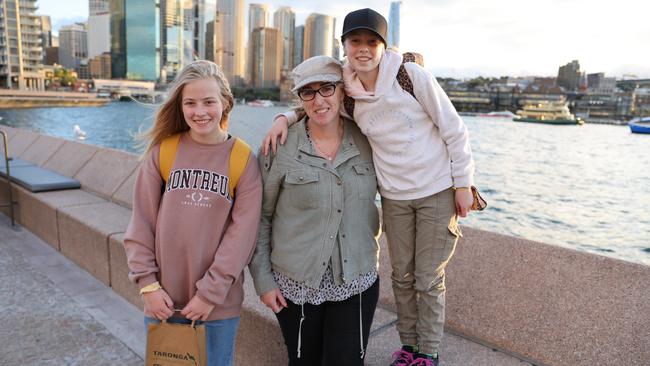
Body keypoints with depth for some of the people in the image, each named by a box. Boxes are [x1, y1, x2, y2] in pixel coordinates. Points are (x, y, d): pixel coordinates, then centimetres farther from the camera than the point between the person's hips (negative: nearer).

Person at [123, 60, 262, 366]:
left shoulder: (243, 159, -7)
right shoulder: (162, 151, -2)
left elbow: (243, 232, -10)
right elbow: (141, 223, -1)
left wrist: (211, 293, -12)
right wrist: (148, 283, -5)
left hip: (219, 303, -1)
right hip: (163, 299, 2)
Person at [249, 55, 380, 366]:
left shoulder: (365, 142, -1)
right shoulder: (280, 147, -9)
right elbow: (260, 216, -3)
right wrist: (263, 279, -4)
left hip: (357, 283, 2)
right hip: (295, 285, -1)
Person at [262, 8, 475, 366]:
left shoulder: (412, 75, -14)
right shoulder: (347, 95, -3)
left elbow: (454, 129, -9)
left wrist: (463, 183, -7)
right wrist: (284, 118, -9)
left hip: (437, 192, -3)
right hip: (395, 197, 3)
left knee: (429, 279, 6)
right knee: (402, 275, 14)